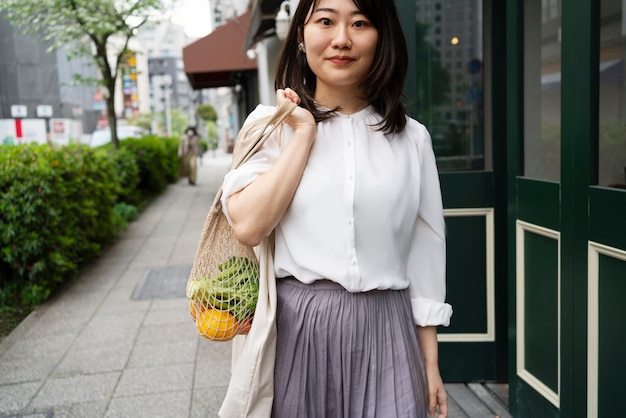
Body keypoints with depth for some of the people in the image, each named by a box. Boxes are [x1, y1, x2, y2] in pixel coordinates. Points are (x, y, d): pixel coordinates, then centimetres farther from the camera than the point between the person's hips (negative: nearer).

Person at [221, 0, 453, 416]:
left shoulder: (411, 137, 4)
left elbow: (425, 256, 5)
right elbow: (248, 226, -13)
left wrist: (430, 364, 6)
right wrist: (305, 133, -10)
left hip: (385, 334, 1)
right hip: (296, 329, 0)